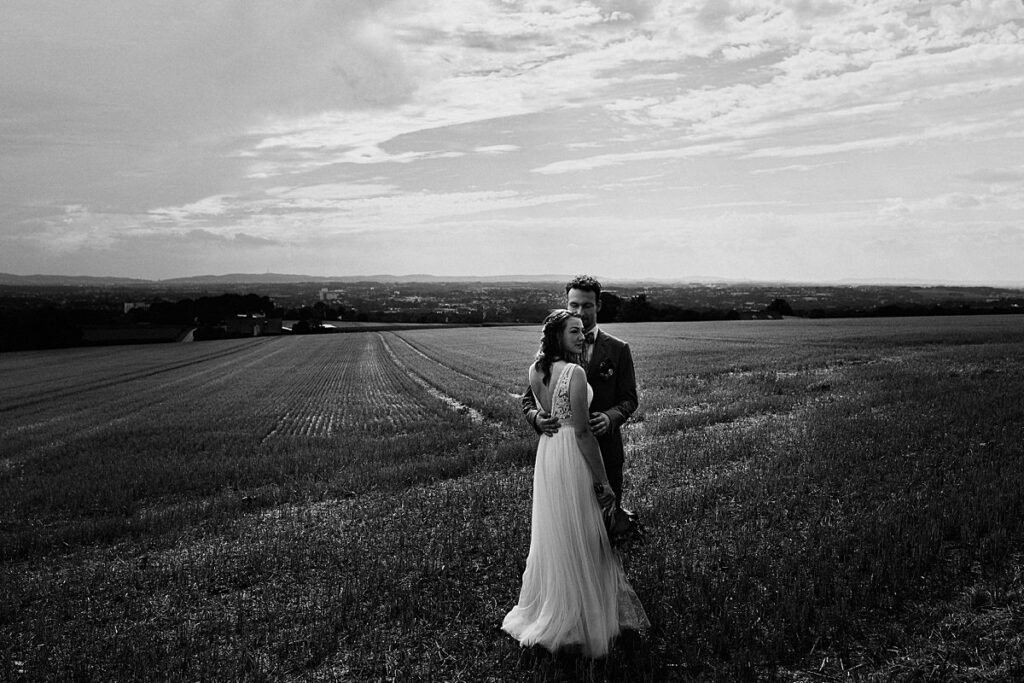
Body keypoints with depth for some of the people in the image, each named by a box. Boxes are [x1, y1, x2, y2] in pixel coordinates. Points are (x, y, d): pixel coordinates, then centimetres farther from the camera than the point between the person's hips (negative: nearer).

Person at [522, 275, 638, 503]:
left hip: (605, 450, 0)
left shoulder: (618, 349, 2)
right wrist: (537, 417, -20)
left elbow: (629, 398, 1)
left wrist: (610, 417, -21)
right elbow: (529, 398, 3)